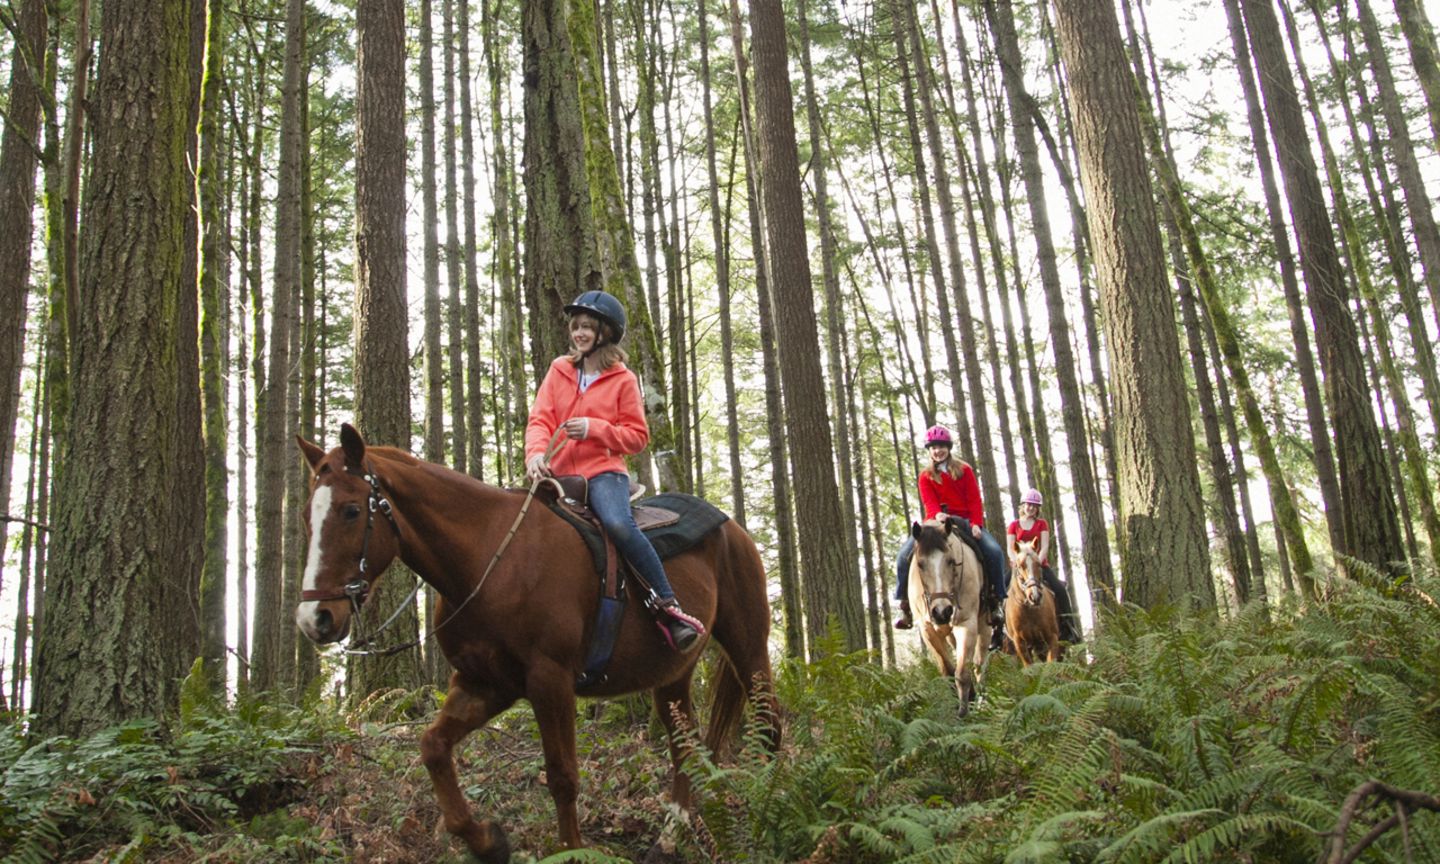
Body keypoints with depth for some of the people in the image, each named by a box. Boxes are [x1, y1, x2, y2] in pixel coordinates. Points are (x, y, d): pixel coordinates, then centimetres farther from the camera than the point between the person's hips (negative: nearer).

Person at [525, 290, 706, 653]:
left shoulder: (623, 380, 3)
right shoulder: (560, 371, 12)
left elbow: (637, 436, 1)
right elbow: (540, 419, 3)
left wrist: (593, 428, -15)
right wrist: (536, 452, -19)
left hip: (604, 470, -5)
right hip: (561, 472, 5)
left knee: (618, 524, -33)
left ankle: (667, 605, -25)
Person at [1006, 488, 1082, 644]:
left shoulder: (1042, 524, 11)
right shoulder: (1014, 526, 10)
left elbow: (1045, 546, -3)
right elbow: (1010, 548, -1)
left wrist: (1037, 562, -21)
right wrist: (1018, 561, -22)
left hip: (1040, 564, 0)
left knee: (1059, 589, -22)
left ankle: (1068, 626, -13)